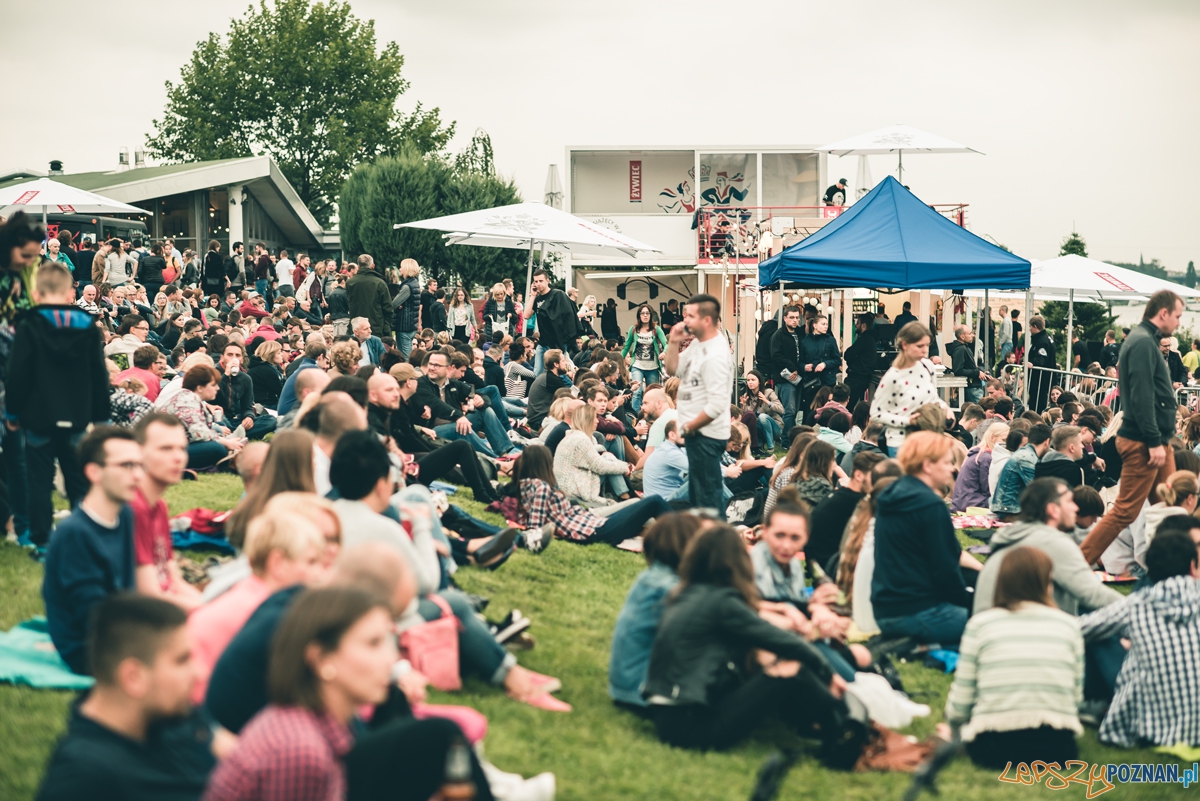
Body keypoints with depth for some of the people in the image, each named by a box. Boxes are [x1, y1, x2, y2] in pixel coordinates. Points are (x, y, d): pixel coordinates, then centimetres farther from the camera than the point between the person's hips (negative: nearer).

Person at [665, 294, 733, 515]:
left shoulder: (715, 356, -24)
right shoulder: (698, 343, 5)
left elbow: (716, 406, -27)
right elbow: (673, 369, 16)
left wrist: (688, 428, -15)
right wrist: (674, 342, -1)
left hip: (706, 435, -10)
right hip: (696, 432, 10)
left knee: (707, 497, -4)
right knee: (697, 495, 21)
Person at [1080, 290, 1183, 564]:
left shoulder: (1144, 340, 16)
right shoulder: (1143, 343, -16)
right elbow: (1141, 398, -23)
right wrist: (1154, 442, -23)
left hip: (1156, 440, 10)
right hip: (1143, 443, -10)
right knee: (1125, 511, -6)